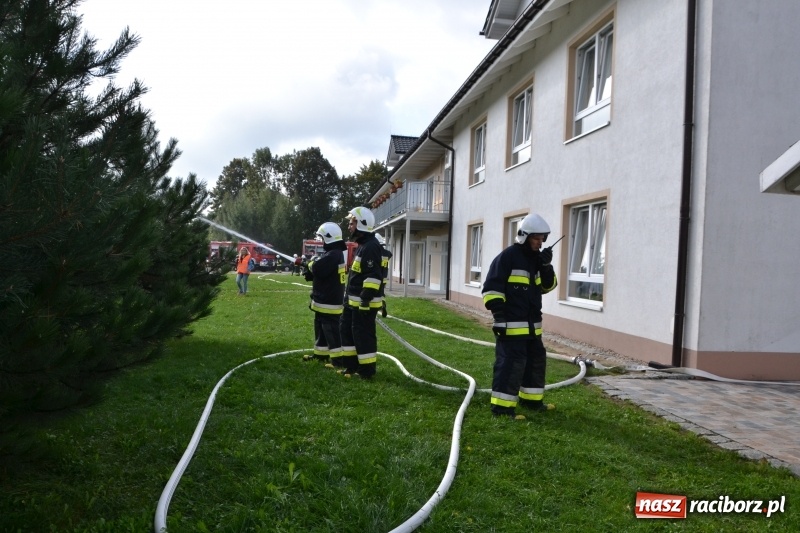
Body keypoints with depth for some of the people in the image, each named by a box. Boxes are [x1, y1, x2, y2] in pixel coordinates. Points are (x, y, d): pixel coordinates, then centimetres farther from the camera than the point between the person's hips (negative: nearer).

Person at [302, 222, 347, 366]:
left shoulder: (333, 254, -21)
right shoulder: (332, 252, 15)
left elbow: (318, 269, -30)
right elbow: (321, 272, 20)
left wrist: (312, 262, -8)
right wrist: (308, 269, 5)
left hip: (329, 301, -11)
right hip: (324, 299, 11)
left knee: (331, 330, -6)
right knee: (320, 327, 19)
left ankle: (337, 359, -1)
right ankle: (320, 354, 30)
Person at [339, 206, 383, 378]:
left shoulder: (371, 247, -18)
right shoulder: (362, 245, 17)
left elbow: (373, 276, -24)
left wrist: (366, 300, -25)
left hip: (364, 302, -11)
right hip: (353, 301, 11)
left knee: (363, 335, -4)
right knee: (347, 329, 17)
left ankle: (367, 371, 6)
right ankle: (351, 365, 27)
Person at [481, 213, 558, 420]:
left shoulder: (536, 258, 13)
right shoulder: (507, 257, -12)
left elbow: (548, 287, 15)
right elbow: (491, 287, -16)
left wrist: (546, 267, -3)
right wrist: (499, 314, -21)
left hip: (532, 323, 9)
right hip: (511, 323, -9)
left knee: (537, 360, 17)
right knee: (511, 363, -10)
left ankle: (531, 398, 31)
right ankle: (502, 405, -4)